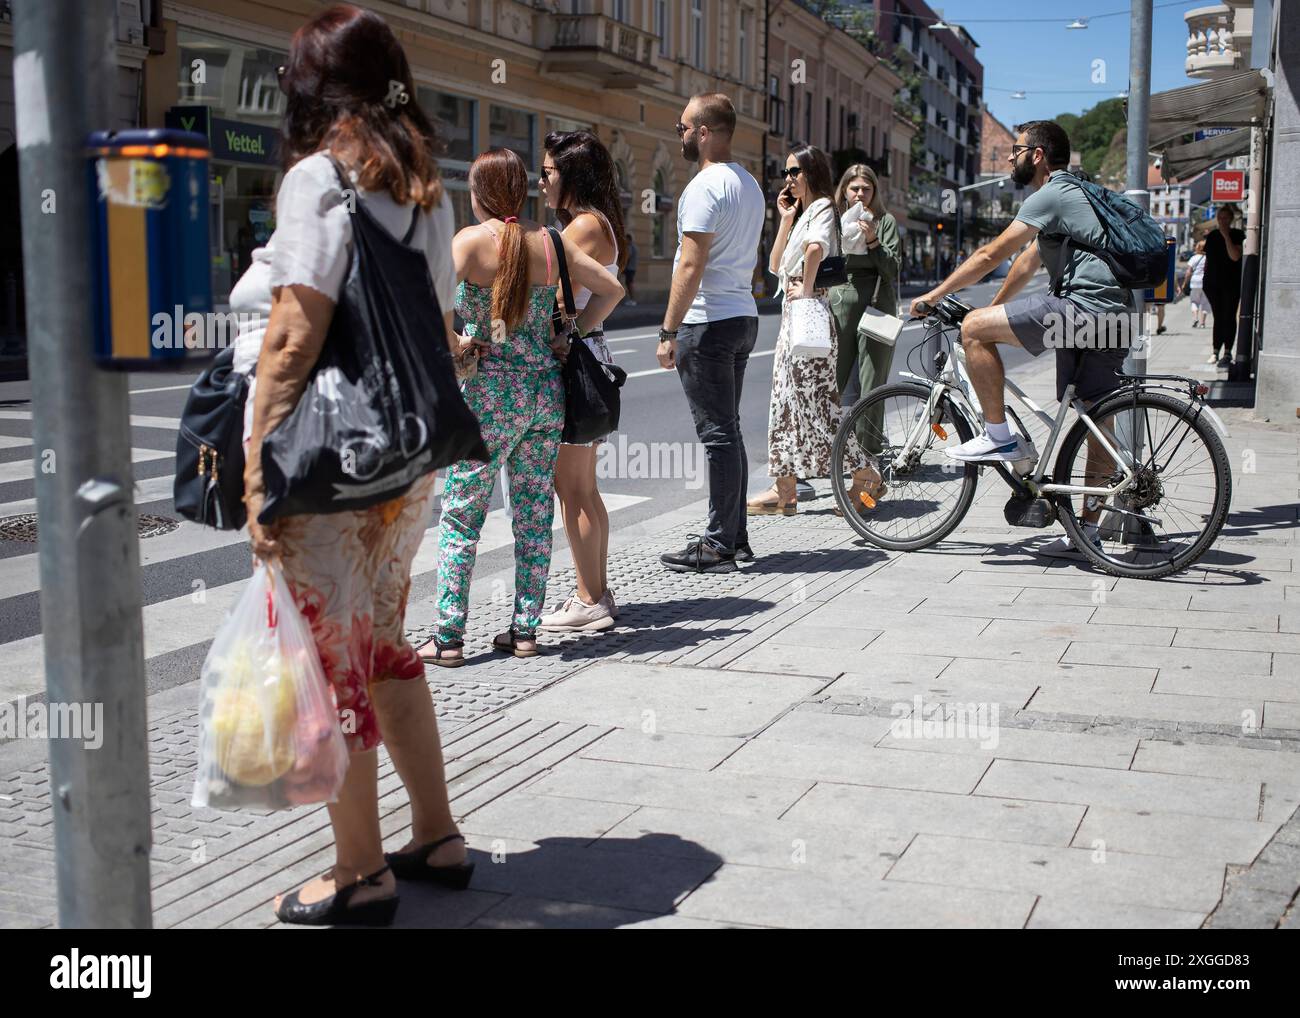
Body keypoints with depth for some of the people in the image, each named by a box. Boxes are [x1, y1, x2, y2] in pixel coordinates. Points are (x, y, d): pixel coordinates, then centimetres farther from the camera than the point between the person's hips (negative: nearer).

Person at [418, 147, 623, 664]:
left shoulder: (469, 240, -8)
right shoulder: (552, 241, 5)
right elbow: (611, 288, 9)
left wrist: (452, 345, -7)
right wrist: (568, 337, 10)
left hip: (489, 393, -4)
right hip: (547, 388, 4)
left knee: (460, 515, 4)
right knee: (535, 514, 11)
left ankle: (448, 636, 4)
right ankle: (525, 629, 16)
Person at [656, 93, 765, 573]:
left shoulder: (705, 186, -15)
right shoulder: (749, 183, 16)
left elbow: (691, 266, -19)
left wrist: (668, 331, -17)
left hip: (708, 323, -9)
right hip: (744, 317, 10)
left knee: (718, 433, -6)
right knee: (728, 430, 14)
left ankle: (719, 546, -1)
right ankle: (735, 538, 19)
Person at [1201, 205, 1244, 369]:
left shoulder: (1237, 235, -5)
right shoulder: (1212, 235, 10)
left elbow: (1235, 256, -19)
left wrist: (1226, 236, -21)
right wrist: (1205, 277, 13)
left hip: (1231, 283, -5)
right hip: (1213, 282, 5)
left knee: (1229, 317, -3)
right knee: (1218, 317, 9)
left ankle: (1227, 353, -2)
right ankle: (1216, 351, 13)